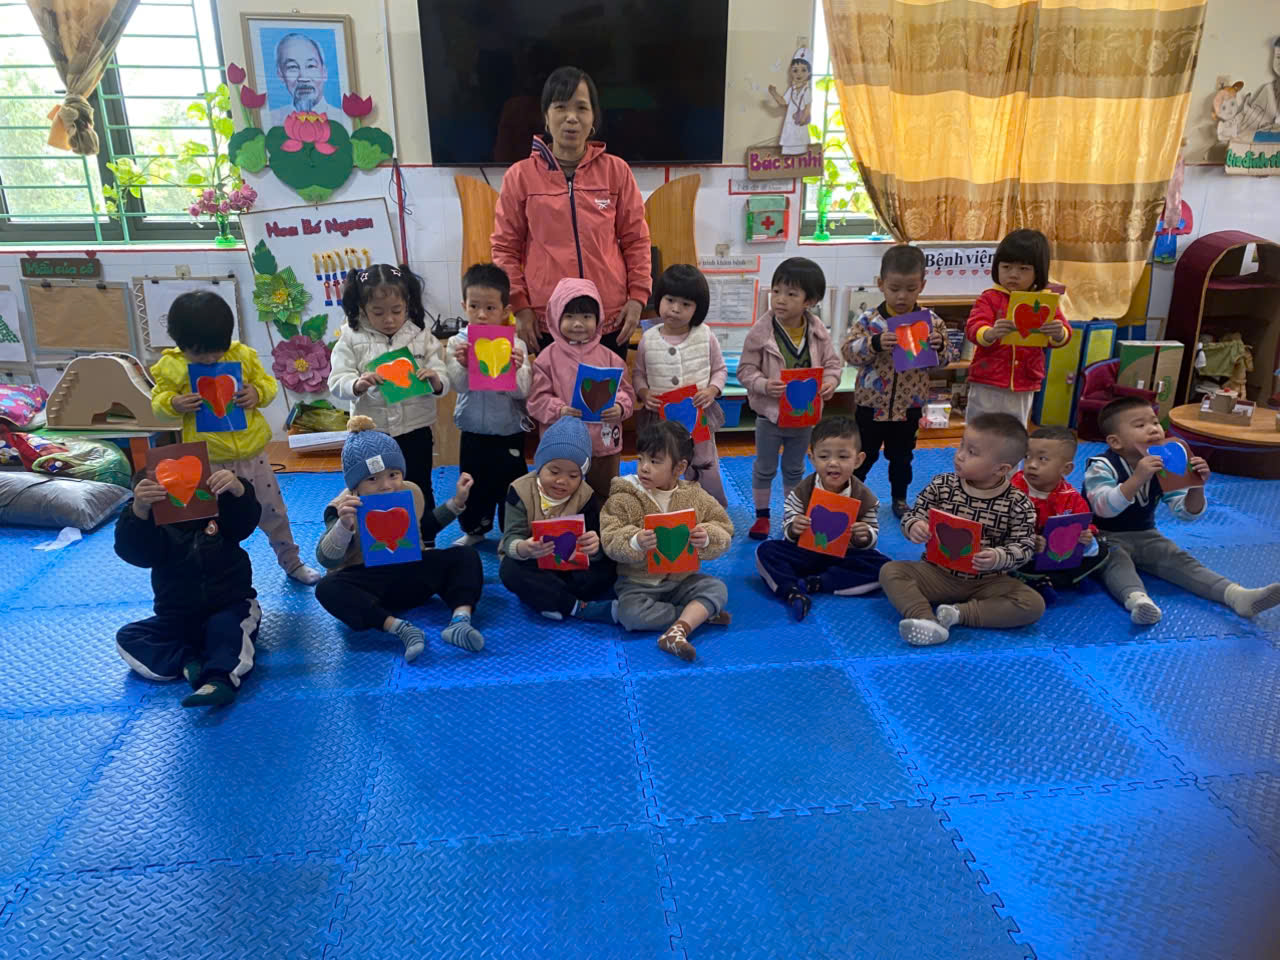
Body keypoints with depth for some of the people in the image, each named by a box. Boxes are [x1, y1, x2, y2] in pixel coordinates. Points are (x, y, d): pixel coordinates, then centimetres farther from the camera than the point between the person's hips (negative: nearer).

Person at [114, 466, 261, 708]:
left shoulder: (217, 512, -2)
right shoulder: (157, 530, -4)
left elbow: (246, 520, -24)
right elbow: (132, 550, -28)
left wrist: (238, 490, -48)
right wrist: (139, 510, -50)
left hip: (230, 607, -3)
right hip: (179, 619, 3)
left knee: (227, 626, -34)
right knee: (127, 638, -13)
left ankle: (221, 677, -55)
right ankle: (189, 662, -32)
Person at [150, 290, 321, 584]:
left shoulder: (243, 355, -6)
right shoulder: (171, 366, -8)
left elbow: (268, 382, 4)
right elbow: (158, 399, 2)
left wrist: (258, 393, -18)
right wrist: (175, 403, -20)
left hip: (252, 453, 1)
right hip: (207, 462, -1)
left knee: (273, 512, 15)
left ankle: (291, 562, 34)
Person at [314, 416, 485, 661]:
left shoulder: (411, 492, 0)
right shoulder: (344, 508, -15)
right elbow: (327, 560, -27)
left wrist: (456, 503, 12)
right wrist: (343, 525, -46)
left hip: (410, 573, 4)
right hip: (366, 582, -4)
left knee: (465, 555, -13)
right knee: (328, 589, -35)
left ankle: (460, 619, -37)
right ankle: (399, 628, -42)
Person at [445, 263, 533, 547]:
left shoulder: (516, 345, -11)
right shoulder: (457, 343, -5)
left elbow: (522, 391, -15)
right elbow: (458, 386, -15)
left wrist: (516, 370, -34)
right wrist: (462, 365, -34)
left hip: (509, 431, -2)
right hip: (472, 432, 2)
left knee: (510, 483, 10)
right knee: (473, 482, 18)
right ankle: (474, 529, 39)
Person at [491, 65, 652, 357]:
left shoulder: (616, 170, 2)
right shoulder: (520, 176, 0)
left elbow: (636, 239, 6)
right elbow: (505, 247, 4)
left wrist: (638, 296, -2)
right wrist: (520, 305, -4)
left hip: (611, 317, 1)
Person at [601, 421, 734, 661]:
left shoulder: (695, 497, -2)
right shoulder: (624, 499, -9)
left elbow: (723, 527, 1)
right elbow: (611, 540, -14)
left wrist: (707, 538, -22)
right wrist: (636, 542, -35)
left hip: (682, 578, 2)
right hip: (639, 582, -2)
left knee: (717, 588, -19)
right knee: (630, 613, -29)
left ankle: (677, 629, -34)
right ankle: (700, 614, -15)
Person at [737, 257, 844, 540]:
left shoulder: (818, 331, -10)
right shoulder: (760, 333, -19)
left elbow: (833, 362, 0)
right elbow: (746, 370, -13)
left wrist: (831, 381, -20)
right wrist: (764, 385, -30)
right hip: (770, 413, -2)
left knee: (795, 468, 21)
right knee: (765, 468, 14)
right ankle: (762, 515, 31)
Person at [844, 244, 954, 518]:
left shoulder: (931, 321, -7)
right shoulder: (869, 320, -13)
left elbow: (946, 359, 0)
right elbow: (849, 352, -17)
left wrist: (939, 346, -23)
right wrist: (875, 343, -33)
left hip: (909, 405, 2)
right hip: (871, 403, -2)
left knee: (901, 455, 19)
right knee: (864, 454, 12)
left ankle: (899, 498, 38)